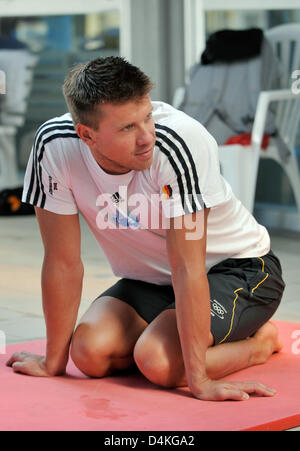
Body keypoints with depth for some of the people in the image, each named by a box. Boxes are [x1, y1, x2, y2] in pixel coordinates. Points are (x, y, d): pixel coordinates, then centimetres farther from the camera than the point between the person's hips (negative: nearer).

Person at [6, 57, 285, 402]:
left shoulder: (179, 141, -34)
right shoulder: (54, 145, -22)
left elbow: (187, 266, -32)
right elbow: (63, 261, -14)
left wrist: (198, 379, -32)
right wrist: (54, 361, -9)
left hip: (238, 267, -5)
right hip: (152, 278, 5)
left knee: (158, 362, -27)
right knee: (90, 353, -18)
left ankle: (259, 341, 1)